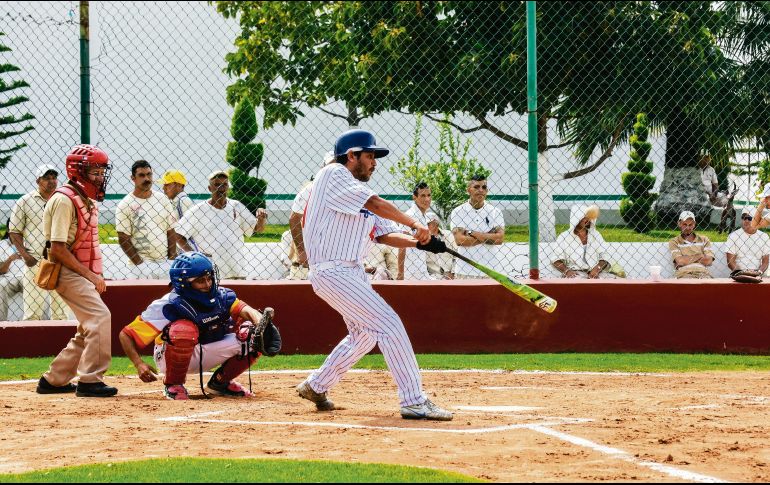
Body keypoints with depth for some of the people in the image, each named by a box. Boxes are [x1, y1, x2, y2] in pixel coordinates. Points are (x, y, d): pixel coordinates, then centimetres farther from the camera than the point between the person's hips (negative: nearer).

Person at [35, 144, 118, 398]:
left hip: (84, 273, 10)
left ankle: (54, 380, 20)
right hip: (68, 272, -10)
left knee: (89, 328, 12)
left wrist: (95, 276, 9)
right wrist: (89, 274, -20)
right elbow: (58, 249, -20)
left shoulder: (87, 199, 15)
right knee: (100, 317, -20)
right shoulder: (64, 200, -15)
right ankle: (90, 381, -17)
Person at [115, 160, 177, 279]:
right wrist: (140, 264, -12)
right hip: (142, 264, -4)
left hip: (165, 262, 4)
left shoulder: (163, 199, 10)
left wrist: (172, 260, 1)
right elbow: (123, 239, -6)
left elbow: (171, 232, 11)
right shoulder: (124, 205, -4)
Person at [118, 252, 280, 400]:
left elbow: (245, 310, -27)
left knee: (251, 334, -14)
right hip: (169, 357, -5)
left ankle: (220, 381, 7)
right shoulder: (169, 306, -24)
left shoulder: (221, 296, -11)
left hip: (205, 355, 5)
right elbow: (126, 334, -21)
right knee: (185, 329, -37)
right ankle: (173, 385, -14)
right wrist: (139, 365, -35)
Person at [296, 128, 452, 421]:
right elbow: (377, 205, -18)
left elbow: (384, 234, 11)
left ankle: (315, 386, 36)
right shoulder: (333, 175, -9)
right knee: (389, 325, -16)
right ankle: (413, 402, -17)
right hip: (333, 272, -11)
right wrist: (415, 224, -12)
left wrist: (418, 242, -5)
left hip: (353, 272, 11)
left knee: (364, 335, 22)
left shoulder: (361, 192, 18)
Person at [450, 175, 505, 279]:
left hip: (490, 271, 1)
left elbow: (500, 238, -6)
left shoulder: (495, 212, 8)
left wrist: (472, 234, -9)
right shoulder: (458, 212, 3)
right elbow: (459, 240, -9)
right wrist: (488, 237, -8)